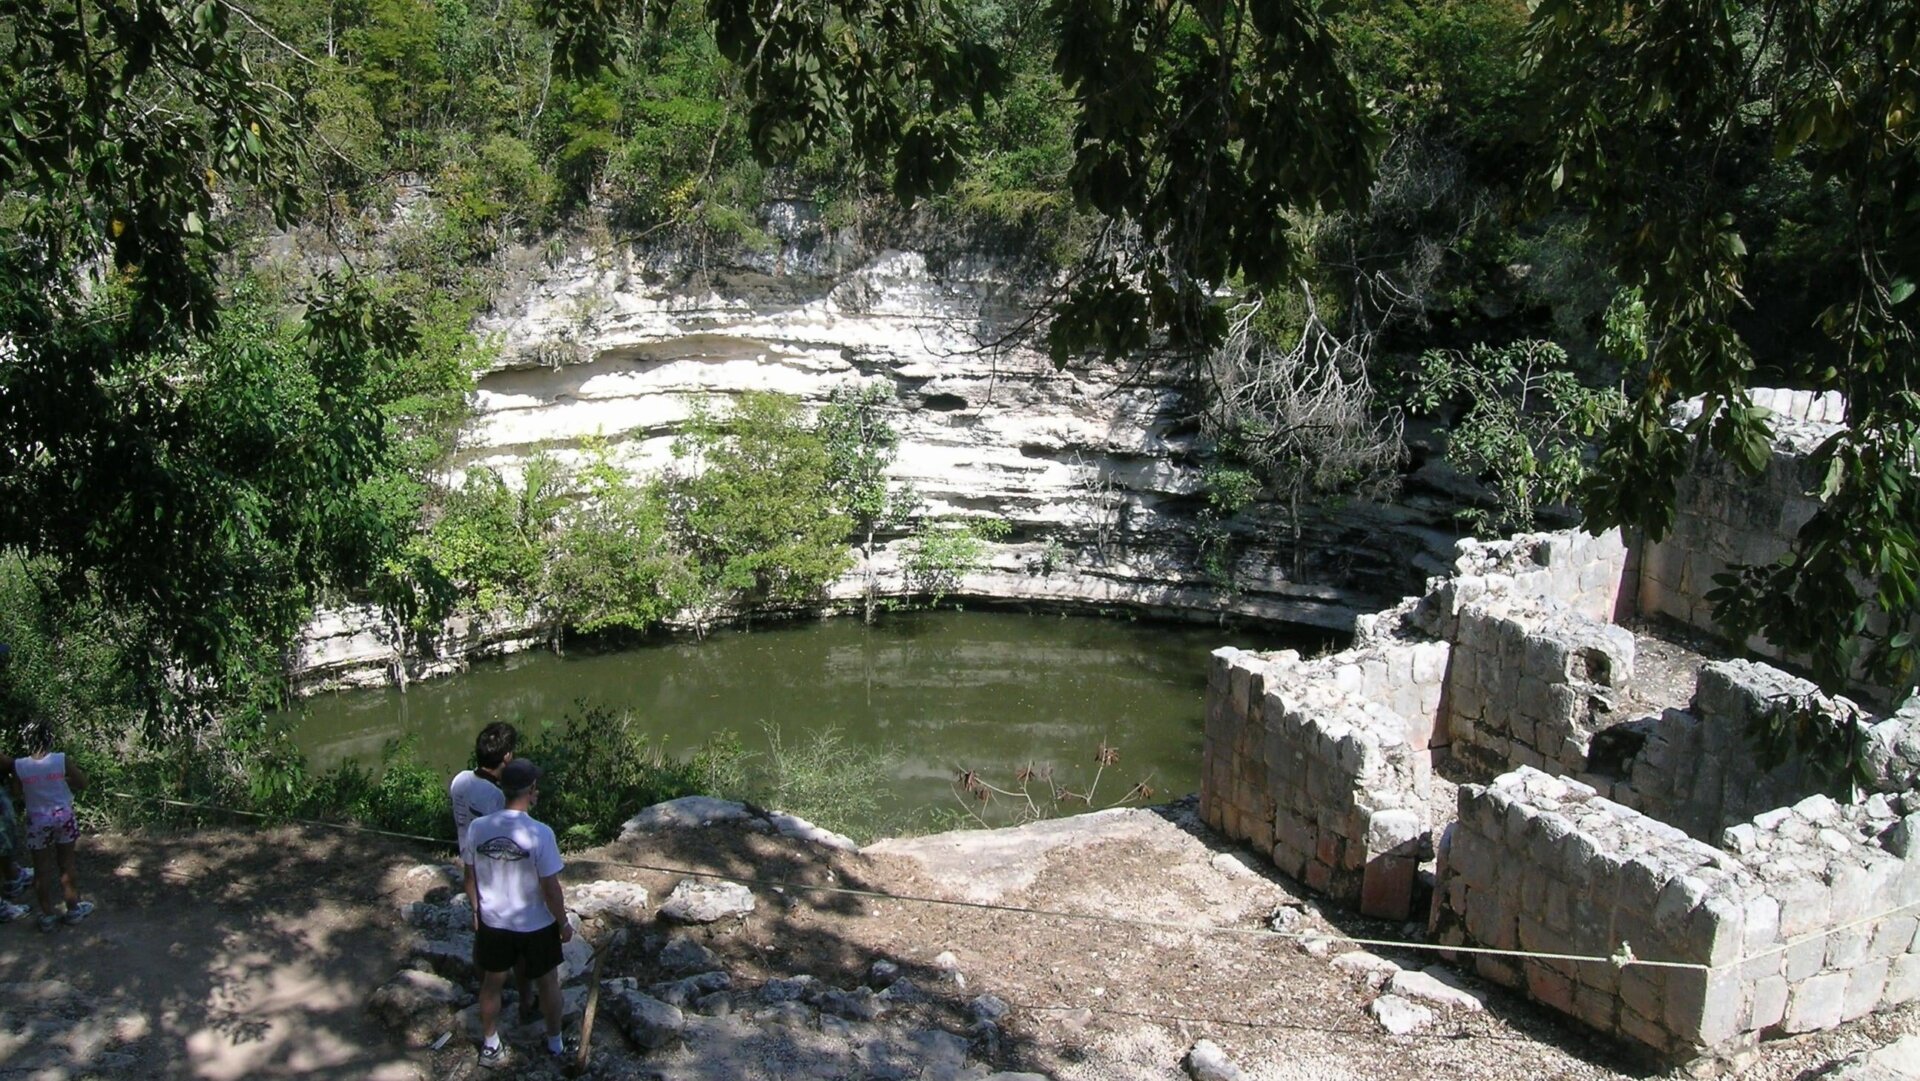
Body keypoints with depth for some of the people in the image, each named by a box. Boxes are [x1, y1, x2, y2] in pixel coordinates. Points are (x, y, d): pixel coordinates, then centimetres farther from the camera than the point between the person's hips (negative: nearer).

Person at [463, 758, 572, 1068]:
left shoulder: (477, 828, -15)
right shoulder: (540, 834, -27)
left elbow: (469, 877, -1)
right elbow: (551, 889, -20)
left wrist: (477, 911, 16)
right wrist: (564, 923, -4)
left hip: (493, 924, 3)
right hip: (536, 926, -3)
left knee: (492, 984, 24)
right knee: (547, 983, 20)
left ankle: (490, 1046, 40)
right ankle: (555, 1044, 37)